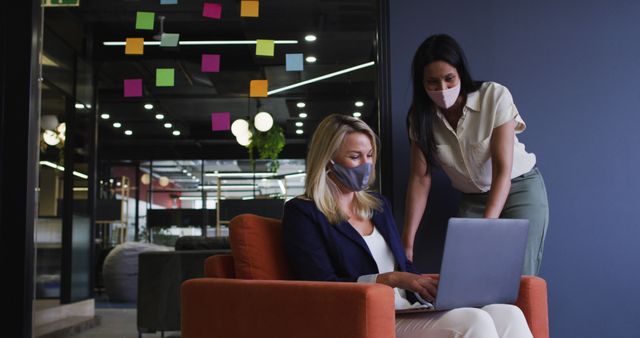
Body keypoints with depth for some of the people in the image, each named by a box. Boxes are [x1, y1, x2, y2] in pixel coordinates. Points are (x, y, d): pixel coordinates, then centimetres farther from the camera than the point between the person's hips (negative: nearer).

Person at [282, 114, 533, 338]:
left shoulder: (378, 205, 22)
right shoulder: (301, 213, 0)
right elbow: (323, 285, -10)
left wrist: (437, 284, 2)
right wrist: (391, 279, -18)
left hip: (411, 312, 7)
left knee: (508, 314, -19)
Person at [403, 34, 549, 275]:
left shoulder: (495, 96, -22)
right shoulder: (422, 116, -10)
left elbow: (503, 170, -26)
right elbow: (420, 178, -12)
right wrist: (407, 242, -19)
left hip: (520, 190, -3)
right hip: (472, 200, 3)